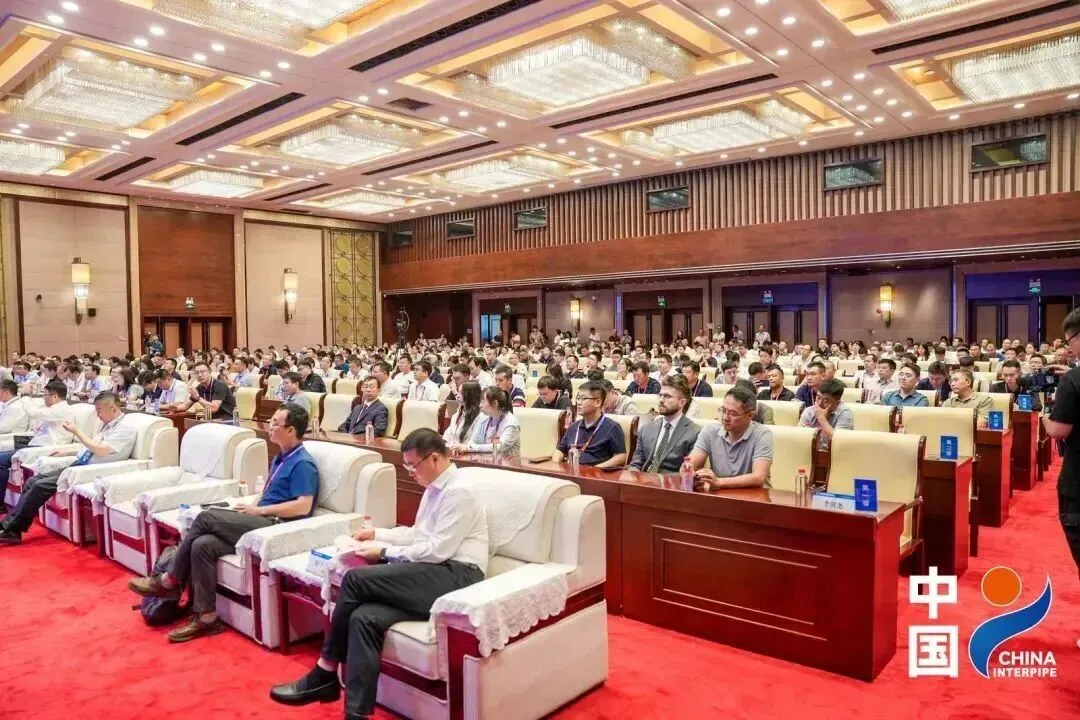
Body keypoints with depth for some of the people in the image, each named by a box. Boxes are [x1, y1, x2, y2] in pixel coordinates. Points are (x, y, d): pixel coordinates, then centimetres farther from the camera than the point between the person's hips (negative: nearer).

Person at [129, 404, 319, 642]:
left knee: (207, 517, -18)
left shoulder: (302, 463, -10)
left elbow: (303, 506, -20)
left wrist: (258, 510, -14)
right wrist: (251, 508, 5)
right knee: (202, 544, -15)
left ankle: (169, 581, -2)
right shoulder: (279, 458, 21)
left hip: (275, 526, -9)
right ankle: (206, 616, -13)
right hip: (260, 522, 9)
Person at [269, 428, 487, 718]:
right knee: (364, 618, -18)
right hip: (432, 578, 8)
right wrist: (377, 534, 16)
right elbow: (417, 534, 28)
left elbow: (438, 550, -17)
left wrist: (385, 552, -9)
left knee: (355, 579, -18)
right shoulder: (434, 489, 19)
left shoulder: (458, 492, -11)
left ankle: (325, 671, 0)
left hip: (454, 577, -8)